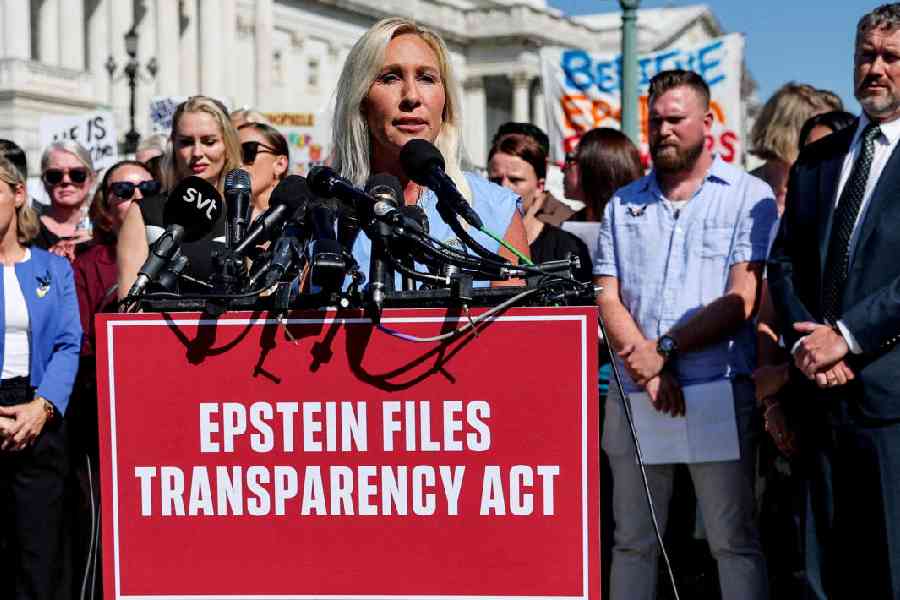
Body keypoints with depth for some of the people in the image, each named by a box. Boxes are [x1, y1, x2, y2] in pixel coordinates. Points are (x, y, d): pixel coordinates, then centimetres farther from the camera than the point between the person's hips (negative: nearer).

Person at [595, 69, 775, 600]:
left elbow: (741, 300, -5)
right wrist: (649, 372, -8)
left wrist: (664, 348, -9)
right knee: (633, 542, 9)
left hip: (719, 391, -4)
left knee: (735, 541, -3)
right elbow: (609, 301, 7)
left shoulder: (749, 195, 3)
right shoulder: (624, 205, 16)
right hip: (634, 394, 4)